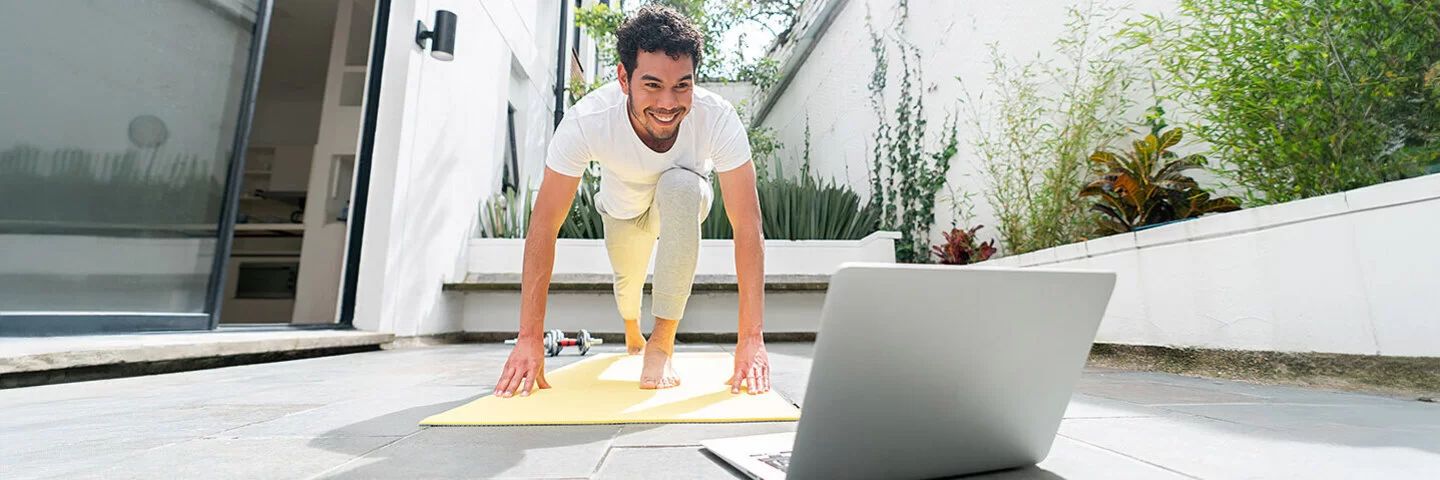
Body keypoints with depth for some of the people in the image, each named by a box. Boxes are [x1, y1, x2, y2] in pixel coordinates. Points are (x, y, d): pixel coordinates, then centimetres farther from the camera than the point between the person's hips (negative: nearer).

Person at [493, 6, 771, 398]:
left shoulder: (718, 119, -37)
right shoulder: (585, 121, -36)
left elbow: (748, 227, -37)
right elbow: (544, 225, -30)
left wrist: (751, 339, -41)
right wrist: (530, 337, -30)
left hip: (685, 202, -1)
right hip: (623, 208, 2)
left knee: (680, 184, -33)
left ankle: (662, 343, -22)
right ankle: (632, 334, 43)